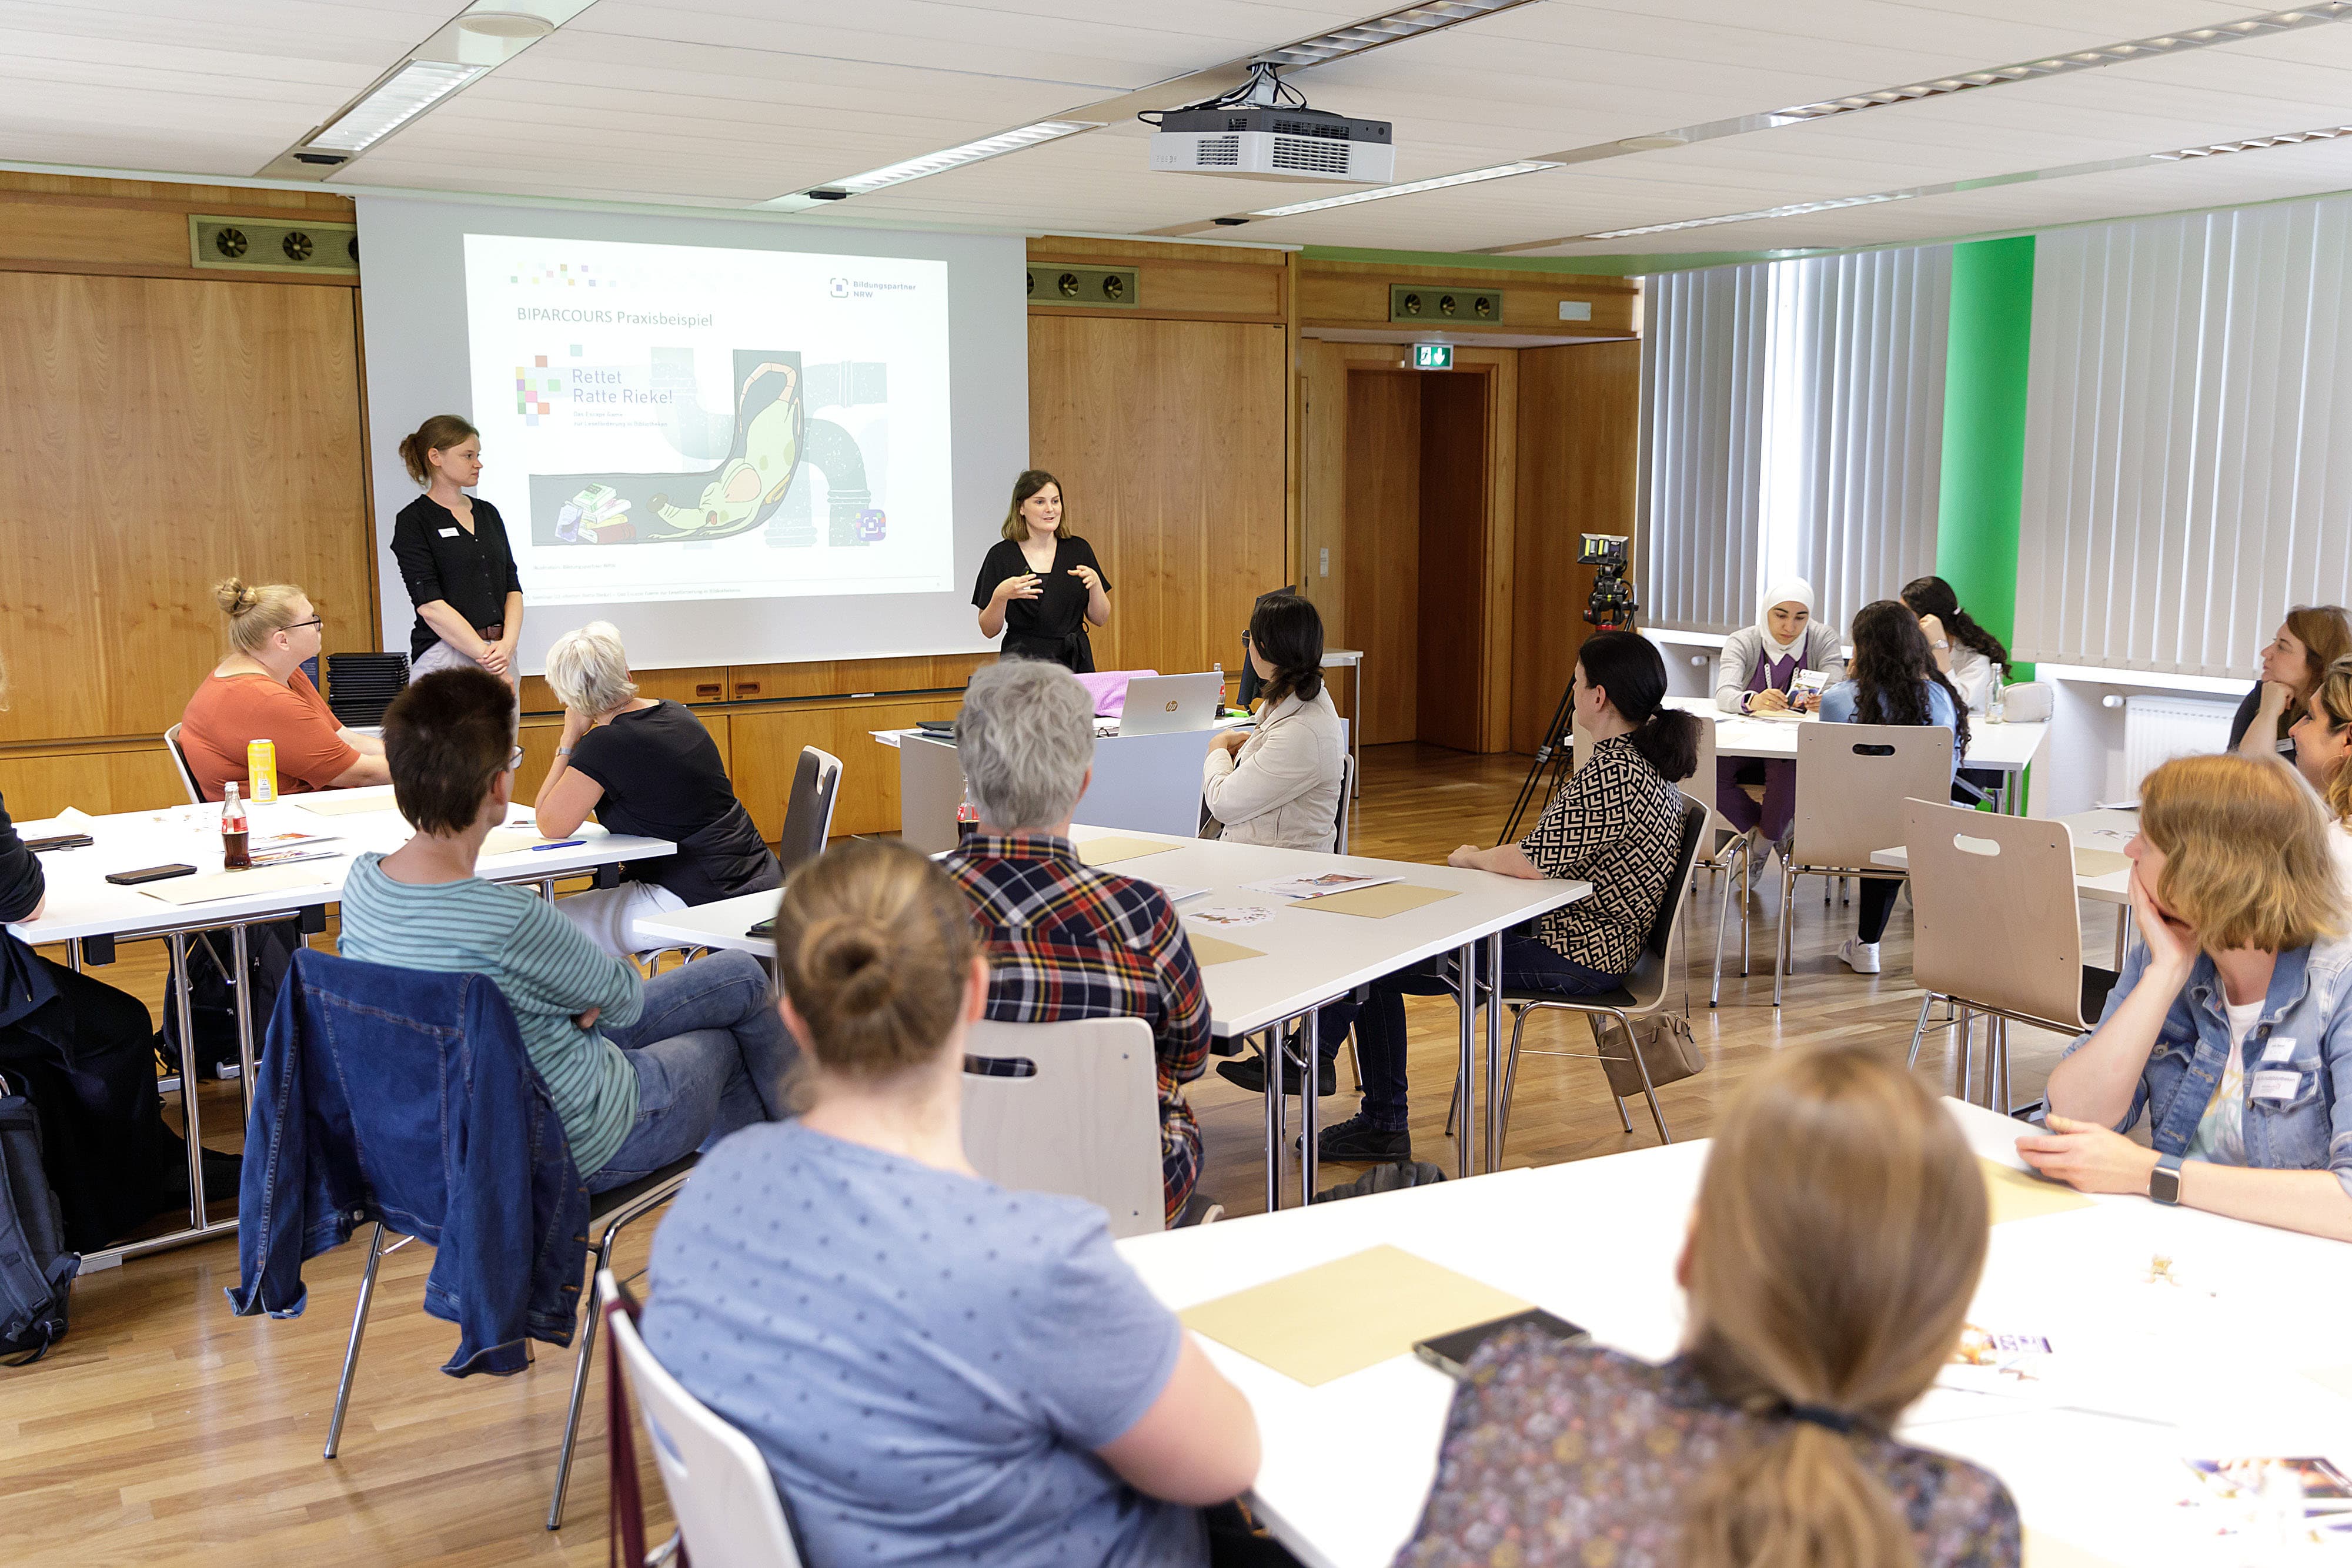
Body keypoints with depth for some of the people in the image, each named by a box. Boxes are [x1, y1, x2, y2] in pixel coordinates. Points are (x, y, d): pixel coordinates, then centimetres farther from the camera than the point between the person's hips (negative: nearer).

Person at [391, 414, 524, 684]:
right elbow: (430, 605, -11)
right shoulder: (413, 521, -2)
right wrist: (486, 655, -15)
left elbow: (513, 588, 11)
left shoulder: (488, 513, 16)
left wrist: (508, 645, -6)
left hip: (500, 654, 5)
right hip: (446, 659, -5)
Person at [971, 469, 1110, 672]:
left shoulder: (1079, 550, 6)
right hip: (1024, 662, -2)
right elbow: (989, 630, -2)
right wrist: (1001, 596, -20)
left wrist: (1095, 584, -10)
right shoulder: (1002, 555, -2)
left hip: (1076, 662, 2)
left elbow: (1100, 619, 7)